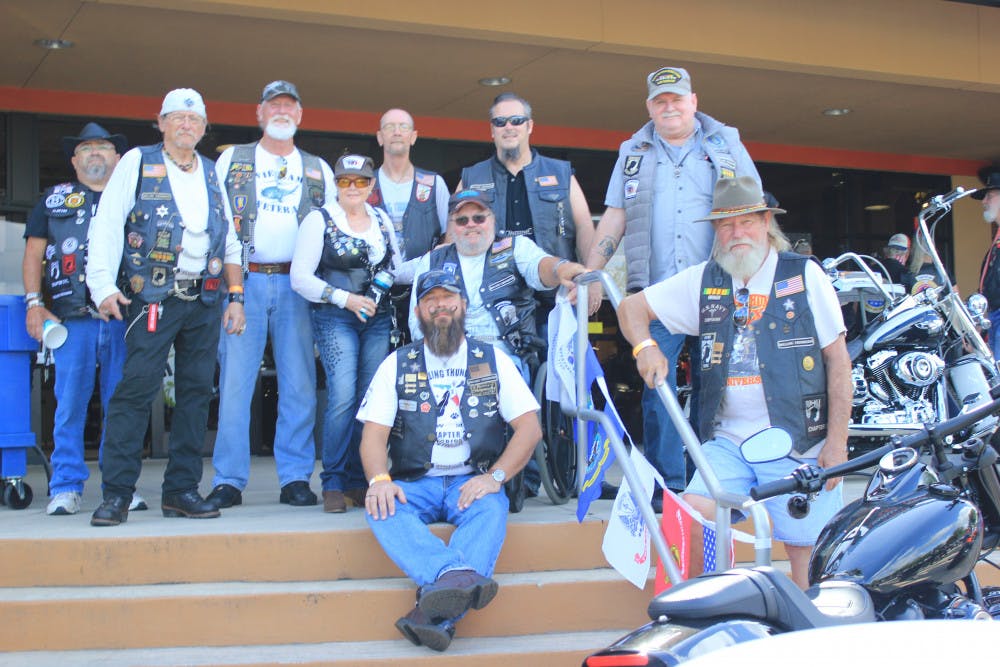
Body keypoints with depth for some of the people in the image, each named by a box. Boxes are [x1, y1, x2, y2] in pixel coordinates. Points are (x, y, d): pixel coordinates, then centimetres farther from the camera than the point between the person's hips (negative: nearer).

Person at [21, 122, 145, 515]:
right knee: (70, 403, -2)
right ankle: (66, 487, 4)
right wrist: (33, 303, 0)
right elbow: (33, 254, 13)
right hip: (72, 319, 0)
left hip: (124, 317, 0)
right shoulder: (54, 200, 17)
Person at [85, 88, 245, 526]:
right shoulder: (138, 162, 4)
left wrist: (236, 297, 9)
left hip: (205, 299, 4)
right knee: (136, 389, -10)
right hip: (154, 297, -4)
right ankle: (116, 493, -5)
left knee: (196, 392, 4)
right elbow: (106, 226, -3)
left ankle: (182, 489, 12)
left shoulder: (213, 174, 16)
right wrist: (103, 285, -14)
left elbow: (231, 240, 18)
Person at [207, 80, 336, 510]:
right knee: (234, 381, -5)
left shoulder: (318, 170, 17)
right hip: (244, 281, -1)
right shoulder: (232, 161, 12)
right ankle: (229, 480, 1)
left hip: (298, 284, 2)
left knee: (299, 384, -1)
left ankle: (295, 478, 7)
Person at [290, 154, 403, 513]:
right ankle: (333, 483, -8)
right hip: (335, 318, -5)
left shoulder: (382, 220, 15)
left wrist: (389, 280, 3)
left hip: (378, 319, 5)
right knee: (343, 395, -18)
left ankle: (359, 482, 9)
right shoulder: (320, 220, 1)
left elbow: (398, 267, 26)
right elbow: (300, 277, -5)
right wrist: (345, 299, -14)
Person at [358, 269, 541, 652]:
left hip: (473, 482, -1)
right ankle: (459, 576, -55)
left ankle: (438, 615, -54)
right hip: (415, 484, 1)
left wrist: (494, 477, -13)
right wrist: (379, 479, -20)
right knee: (381, 510, -32)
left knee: (491, 509, -35)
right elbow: (373, 435, 3)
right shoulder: (397, 365, 12)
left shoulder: (493, 361, 12)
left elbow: (530, 426, 4)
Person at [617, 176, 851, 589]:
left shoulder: (804, 274, 2)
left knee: (809, 556, -3)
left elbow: (838, 360, 0)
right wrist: (645, 346, -7)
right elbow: (632, 307, 16)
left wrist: (837, 443, -7)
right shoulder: (703, 281, 10)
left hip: (798, 443, -2)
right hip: (728, 441, 3)